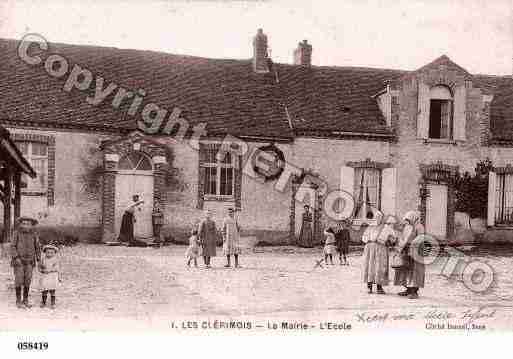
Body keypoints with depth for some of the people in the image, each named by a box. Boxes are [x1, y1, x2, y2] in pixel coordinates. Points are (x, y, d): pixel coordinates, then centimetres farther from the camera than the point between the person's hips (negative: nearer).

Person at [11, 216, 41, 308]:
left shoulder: (34, 234, 0)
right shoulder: (17, 233, -7)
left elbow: (37, 247, 5)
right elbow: (13, 246, -8)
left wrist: (38, 260, -1)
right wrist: (16, 258, -19)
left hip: (29, 261, 3)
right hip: (18, 260, -3)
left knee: (27, 281, 4)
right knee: (19, 280, -5)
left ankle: (25, 300, 14)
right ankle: (18, 301, 3)